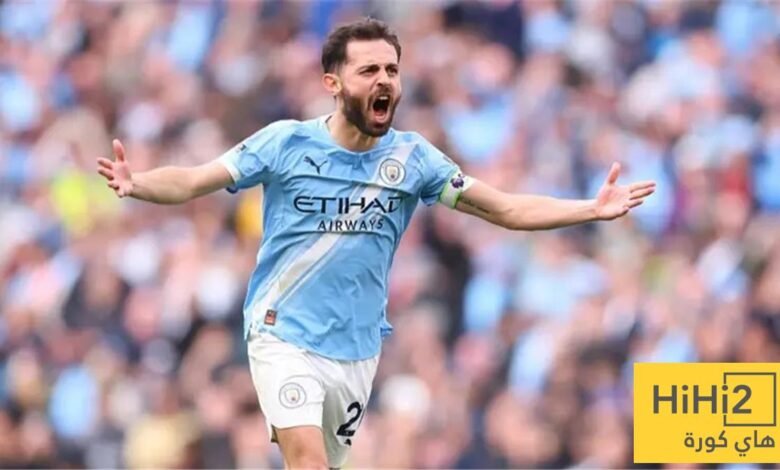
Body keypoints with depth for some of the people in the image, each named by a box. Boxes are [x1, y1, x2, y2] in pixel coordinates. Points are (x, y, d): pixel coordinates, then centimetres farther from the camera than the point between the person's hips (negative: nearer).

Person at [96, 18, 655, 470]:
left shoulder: (411, 157, -1)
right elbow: (191, 182, -12)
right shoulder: (286, 142, -9)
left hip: (358, 348, 4)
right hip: (285, 336, -4)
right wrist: (135, 184, -33)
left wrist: (591, 209, -7)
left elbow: (507, 209, 3)